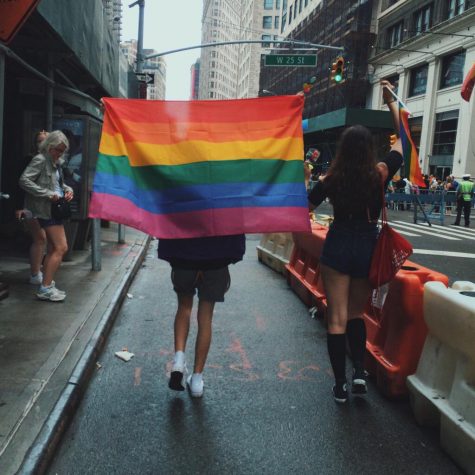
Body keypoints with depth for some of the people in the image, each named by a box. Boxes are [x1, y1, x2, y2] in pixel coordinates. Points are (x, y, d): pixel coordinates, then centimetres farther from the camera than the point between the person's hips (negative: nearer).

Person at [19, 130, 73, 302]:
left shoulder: (55, 162, 14)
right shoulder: (40, 160, -11)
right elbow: (24, 180, -19)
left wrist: (67, 190, 5)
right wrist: (48, 194, -22)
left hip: (55, 209, 9)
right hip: (47, 209, -9)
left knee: (53, 249, 13)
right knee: (61, 248, -11)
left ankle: (46, 286, 21)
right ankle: (45, 288, -6)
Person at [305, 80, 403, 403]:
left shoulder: (331, 179, -9)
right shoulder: (382, 173, -8)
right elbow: (402, 139, 9)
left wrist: (305, 180, 15)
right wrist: (392, 101, 17)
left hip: (338, 246, -1)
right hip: (369, 248, 1)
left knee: (337, 318, 5)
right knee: (357, 313, 21)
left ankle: (341, 385, 9)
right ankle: (360, 371, 10)